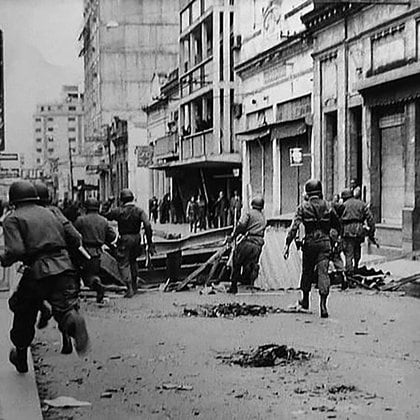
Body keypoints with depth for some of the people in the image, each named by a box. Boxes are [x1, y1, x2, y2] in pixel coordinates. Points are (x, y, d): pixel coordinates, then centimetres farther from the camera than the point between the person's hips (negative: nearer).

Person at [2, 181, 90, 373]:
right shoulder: (49, 213, 19)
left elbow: (16, 250, -14)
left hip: (37, 272, -3)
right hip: (64, 267, 3)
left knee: (23, 314, 19)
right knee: (65, 308, -3)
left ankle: (21, 357, 34)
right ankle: (74, 323, -41)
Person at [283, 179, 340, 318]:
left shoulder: (303, 207, -4)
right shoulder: (327, 206, 3)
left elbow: (294, 227, -12)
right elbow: (337, 225, 12)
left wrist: (287, 245, -12)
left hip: (309, 242, 0)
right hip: (324, 242, 1)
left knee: (307, 271, 16)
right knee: (323, 272, -4)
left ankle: (305, 300, 32)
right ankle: (323, 304, -16)